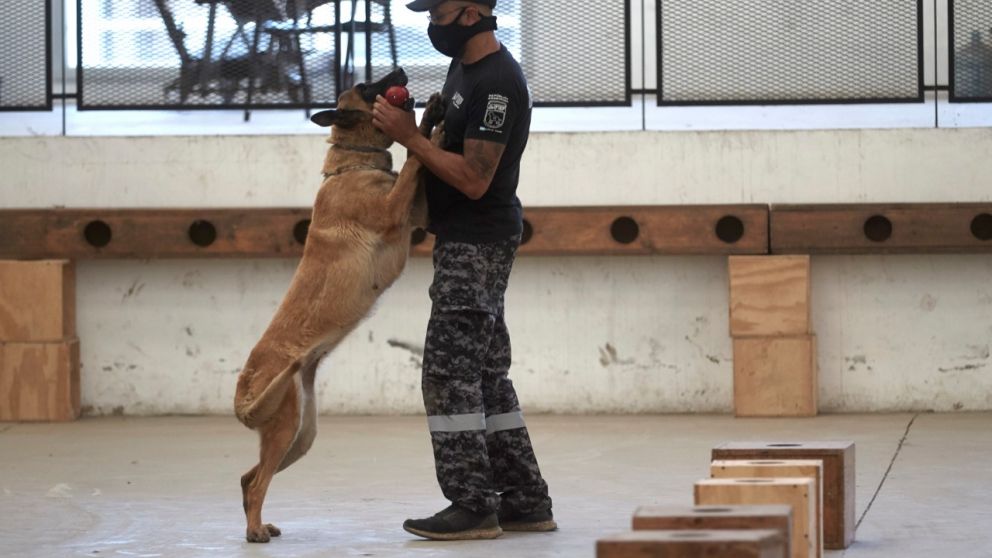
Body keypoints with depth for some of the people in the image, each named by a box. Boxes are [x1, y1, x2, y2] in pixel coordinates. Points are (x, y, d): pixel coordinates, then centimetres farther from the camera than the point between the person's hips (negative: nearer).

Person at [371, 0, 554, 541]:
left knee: (449, 372, -10)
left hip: (477, 245, -10)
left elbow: (474, 179, -23)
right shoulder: (463, 65, 13)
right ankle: (525, 501, 16)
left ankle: (472, 506, -8)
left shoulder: (498, 82, -20)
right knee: (486, 375, 12)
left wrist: (410, 137, -18)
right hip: (465, 241, 10)